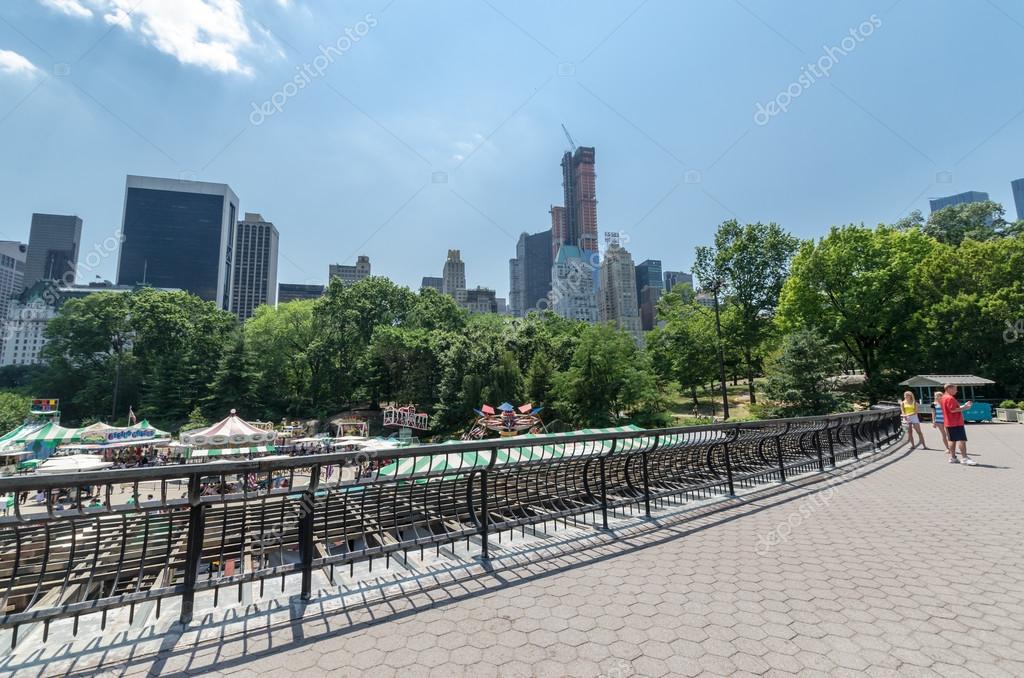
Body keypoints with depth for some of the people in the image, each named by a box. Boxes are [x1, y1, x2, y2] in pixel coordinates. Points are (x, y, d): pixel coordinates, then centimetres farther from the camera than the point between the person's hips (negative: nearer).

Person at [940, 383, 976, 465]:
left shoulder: (945, 397, 17)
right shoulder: (950, 398, -15)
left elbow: (954, 408, 19)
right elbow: (953, 410, -21)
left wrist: (964, 405, 12)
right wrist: (964, 407, -12)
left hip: (949, 423, 10)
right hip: (956, 423, -10)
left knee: (952, 440, 11)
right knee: (962, 439, -8)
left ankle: (952, 457, 14)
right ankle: (964, 458, -9)